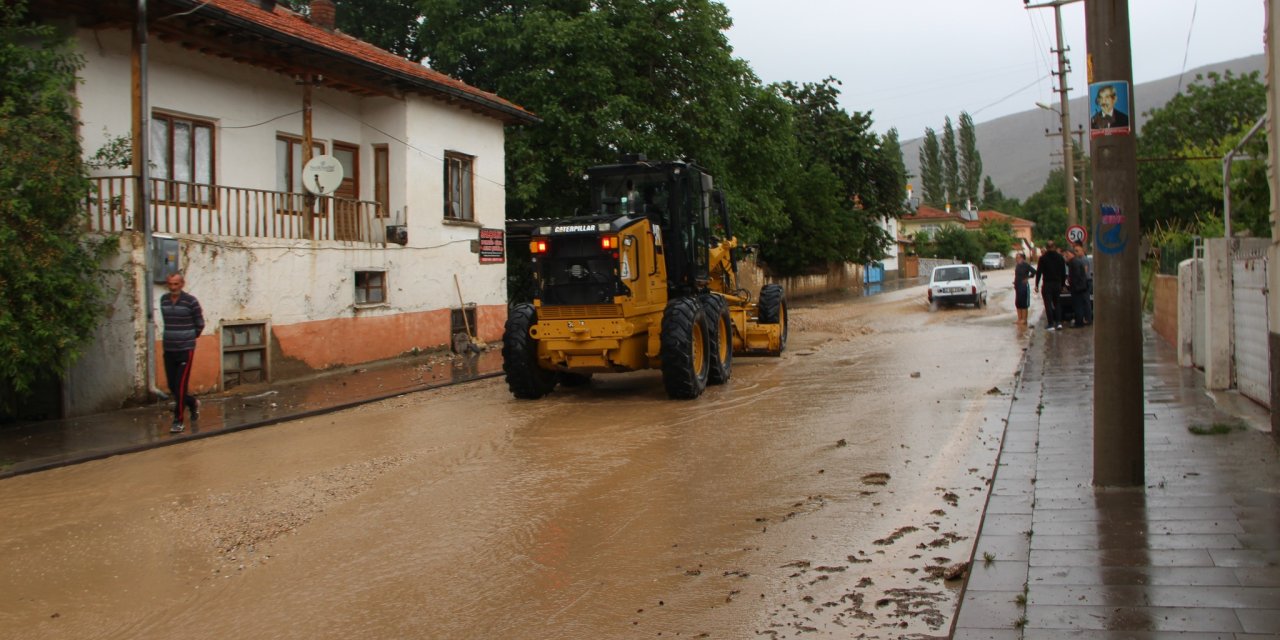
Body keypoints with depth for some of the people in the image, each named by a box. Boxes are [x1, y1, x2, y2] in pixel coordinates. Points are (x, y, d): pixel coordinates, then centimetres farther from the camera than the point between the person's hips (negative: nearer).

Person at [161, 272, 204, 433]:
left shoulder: (191, 301, -9)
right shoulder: (163, 300, 6)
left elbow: (200, 324, 1)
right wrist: (172, 336, 14)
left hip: (186, 350, -5)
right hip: (168, 349, 5)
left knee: (180, 386, -9)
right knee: (172, 386, 9)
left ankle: (178, 421, -2)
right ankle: (193, 403, 35)